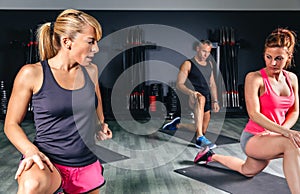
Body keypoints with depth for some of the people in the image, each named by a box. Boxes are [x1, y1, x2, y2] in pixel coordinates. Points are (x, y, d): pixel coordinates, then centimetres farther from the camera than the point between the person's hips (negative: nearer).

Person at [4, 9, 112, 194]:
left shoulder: (91, 71, 4)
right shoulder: (32, 74, -8)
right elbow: (11, 124, -3)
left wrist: (101, 125, 13)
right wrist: (31, 150, -20)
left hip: (87, 166, 5)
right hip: (48, 162, -5)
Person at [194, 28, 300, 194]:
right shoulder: (255, 78, -19)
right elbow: (254, 114, -26)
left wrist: (284, 129, -15)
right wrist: (284, 131, -36)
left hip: (270, 138, 7)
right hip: (253, 138, -7)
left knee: (247, 171, 30)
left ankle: (212, 156, 50)